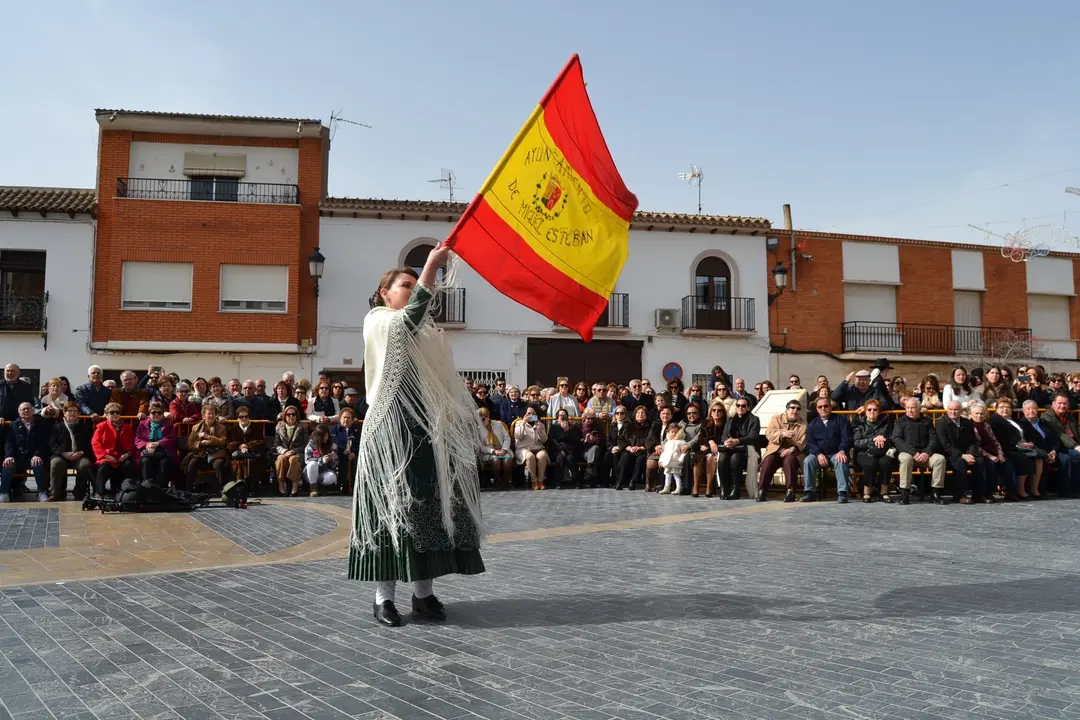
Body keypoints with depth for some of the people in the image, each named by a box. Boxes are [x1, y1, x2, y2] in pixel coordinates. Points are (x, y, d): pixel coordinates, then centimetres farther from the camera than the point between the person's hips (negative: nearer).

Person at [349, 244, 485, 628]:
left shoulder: (428, 330, 20)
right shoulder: (378, 322, 0)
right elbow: (409, 319, -23)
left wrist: (465, 422, 10)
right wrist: (431, 267, -28)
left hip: (429, 430, 7)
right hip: (393, 431, -7)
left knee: (430, 506, 6)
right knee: (392, 505, -6)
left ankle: (423, 592, 14)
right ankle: (384, 596, 1)